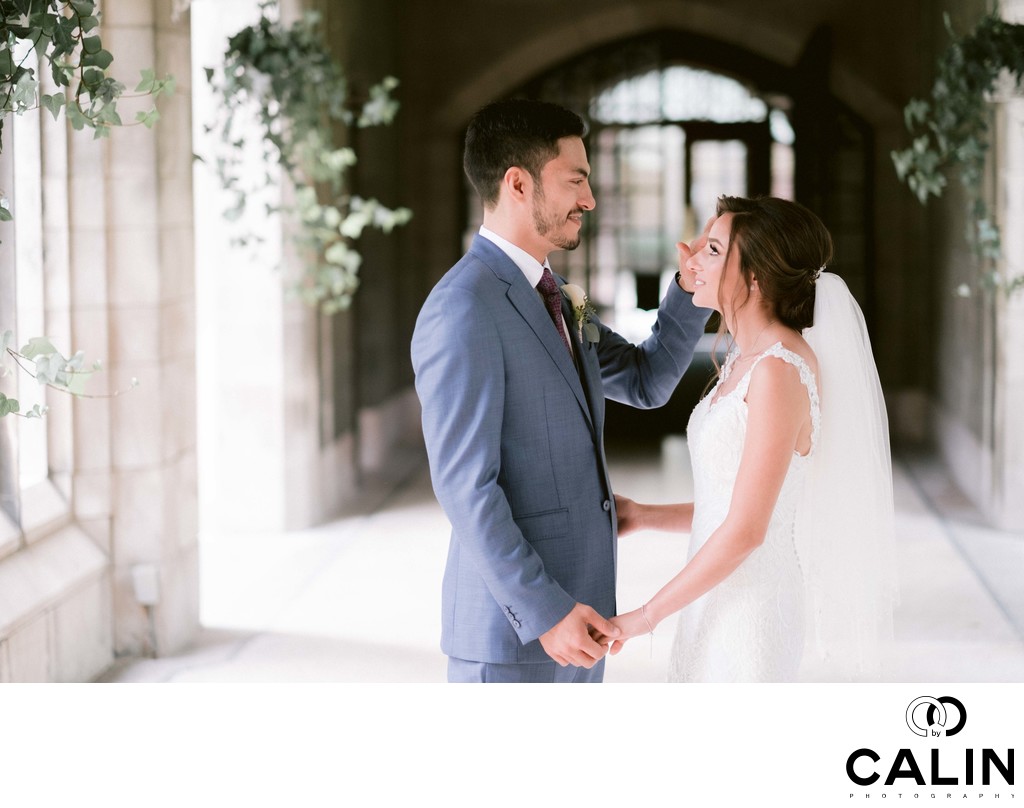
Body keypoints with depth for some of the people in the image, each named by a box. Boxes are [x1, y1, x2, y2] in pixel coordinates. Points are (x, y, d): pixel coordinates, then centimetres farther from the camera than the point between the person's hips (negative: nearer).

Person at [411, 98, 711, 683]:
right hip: (513, 629, -9)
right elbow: (463, 486, -21)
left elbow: (647, 381, 18)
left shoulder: (550, 298, 13)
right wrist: (542, 612, -22)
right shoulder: (463, 310, -18)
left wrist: (693, 289, 3)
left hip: (571, 611, 9)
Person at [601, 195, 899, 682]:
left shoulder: (779, 370, -18)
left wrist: (647, 615, -14)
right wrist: (643, 515, 11)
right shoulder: (745, 360, 11)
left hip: (748, 617, -9)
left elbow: (746, 528, -20)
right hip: (717, 611, 9)